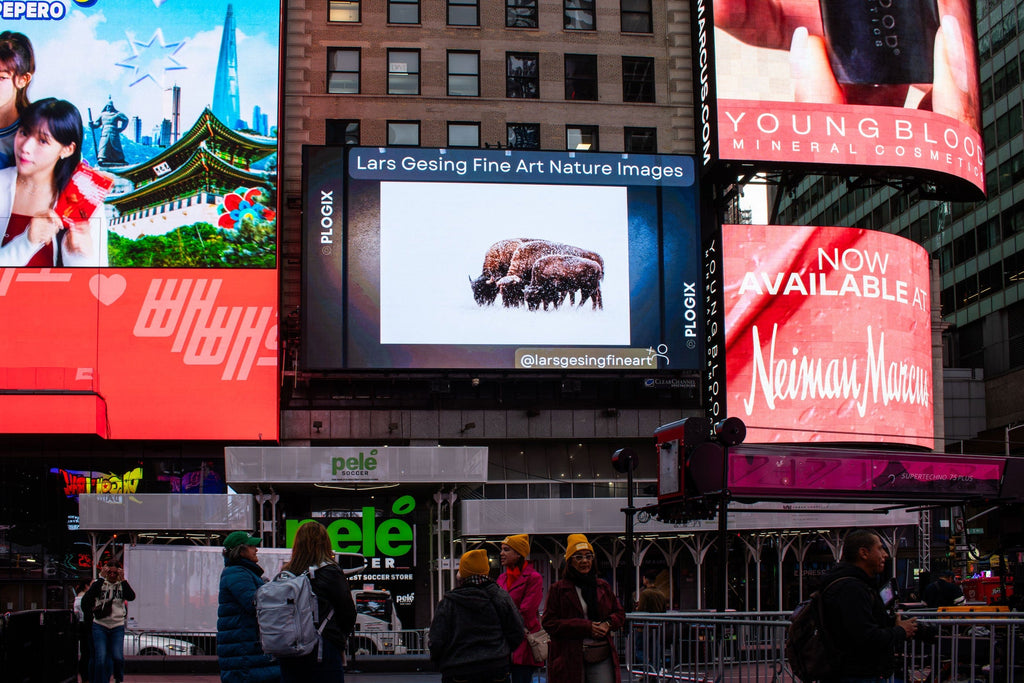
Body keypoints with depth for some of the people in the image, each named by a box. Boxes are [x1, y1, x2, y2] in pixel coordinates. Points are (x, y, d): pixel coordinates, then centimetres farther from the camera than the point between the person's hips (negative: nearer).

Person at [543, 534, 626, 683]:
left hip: (602, 658, 3)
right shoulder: (558, 589, 2)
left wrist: (608, 624, -4)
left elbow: (620, 613, 21)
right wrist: (586, 627, -13)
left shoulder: (603, 586, 15)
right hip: (569, 659, -3)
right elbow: (549, 623, -5)